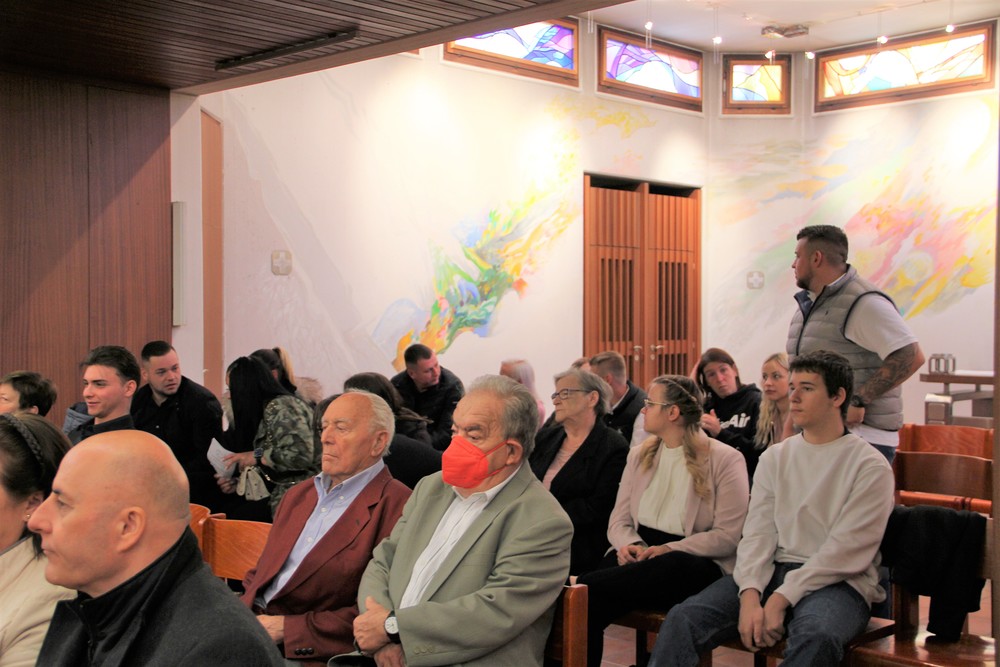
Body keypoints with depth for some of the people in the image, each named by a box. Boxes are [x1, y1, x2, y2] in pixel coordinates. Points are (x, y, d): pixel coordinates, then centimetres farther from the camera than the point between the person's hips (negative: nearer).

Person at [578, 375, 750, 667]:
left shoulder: (725, 459, -2)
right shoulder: (639, 455, 15)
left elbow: (727, 536, -9)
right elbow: (619, 520, 12)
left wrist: (668, 549, -18)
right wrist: (630, 544, -11)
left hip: (695, 563, -5)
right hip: (640, 554, 5)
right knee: (592, 600, -28)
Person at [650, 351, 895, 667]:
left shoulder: (870, 467, -1)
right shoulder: (774, 457, 15)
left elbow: (845, 550, -10)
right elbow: (757, 533, 5)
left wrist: (782, 599, -18)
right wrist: (750, 595, -14)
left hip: (837, 582, -4)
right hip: (773, 571, 4)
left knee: (817, 637, -39)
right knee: (683, 617, -20)